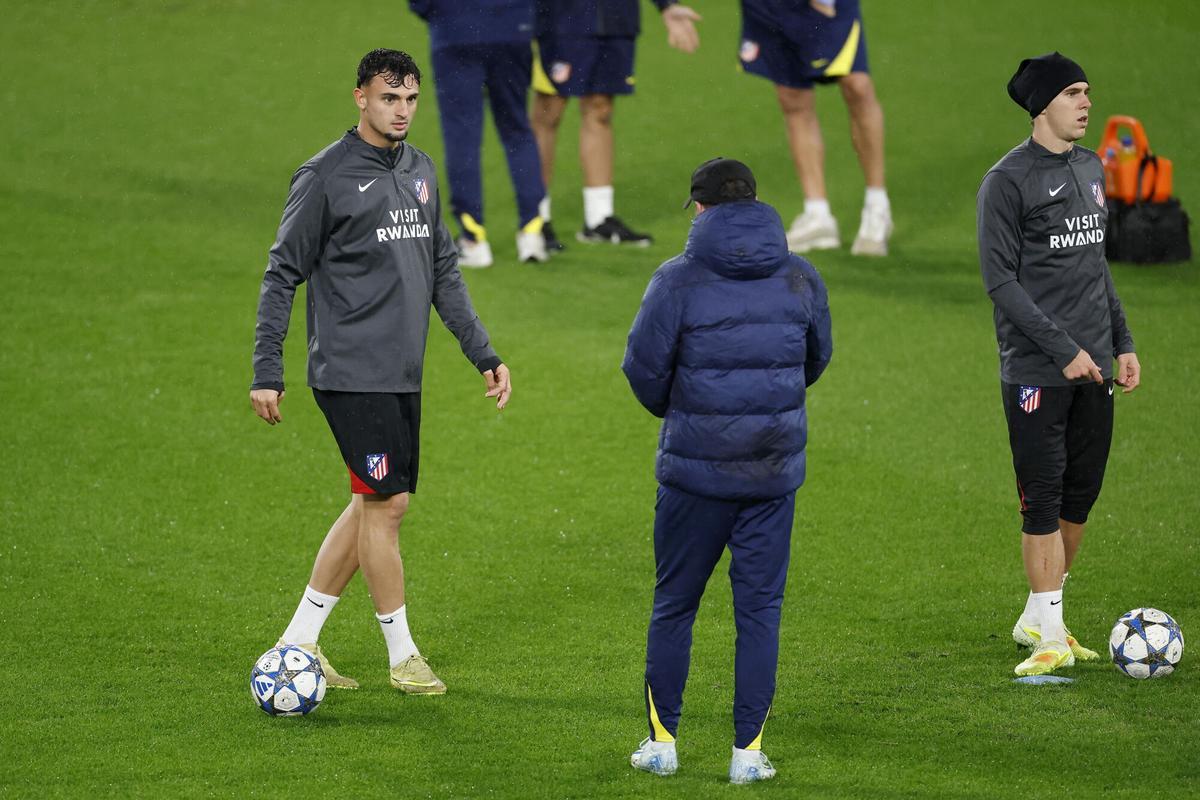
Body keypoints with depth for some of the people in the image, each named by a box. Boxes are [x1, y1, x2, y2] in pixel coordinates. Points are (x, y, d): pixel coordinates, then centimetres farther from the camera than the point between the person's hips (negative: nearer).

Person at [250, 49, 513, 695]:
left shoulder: (420, 172, 13)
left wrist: (484, 355, 14)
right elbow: (282, 275, -6)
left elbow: (444, 273, 20)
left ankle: (299, 642, 17)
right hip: (352, 372, -7)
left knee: (372, 506, 9)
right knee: (385, 503, -7)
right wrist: (266, 371, -10)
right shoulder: (325, 176, -8)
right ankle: (402, 656, 3)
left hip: (403, 375, 7)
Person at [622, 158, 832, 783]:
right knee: (760, 607, 7)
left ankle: (663, 740, 16)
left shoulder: (679, 280, -9)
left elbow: (643, 366, -8)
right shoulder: (800, 279, 2)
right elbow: (817, 358, 15)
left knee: (674, 603, 12)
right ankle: (748, 750, 6)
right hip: (774, 468, 2)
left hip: (694, 467, -2)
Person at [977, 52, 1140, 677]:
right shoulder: (1009, 180, -10)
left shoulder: (1090, 169, 13)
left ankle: (1037, 617, 21)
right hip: (1037, 371, -7)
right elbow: (1000, 279, -13)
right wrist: (1063, 349, -17)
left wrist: (1122, 343, 15)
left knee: (1082, 493, 9)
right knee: (1044, 497, -6)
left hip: (1092, 367, 7)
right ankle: (1051, 636, -2)